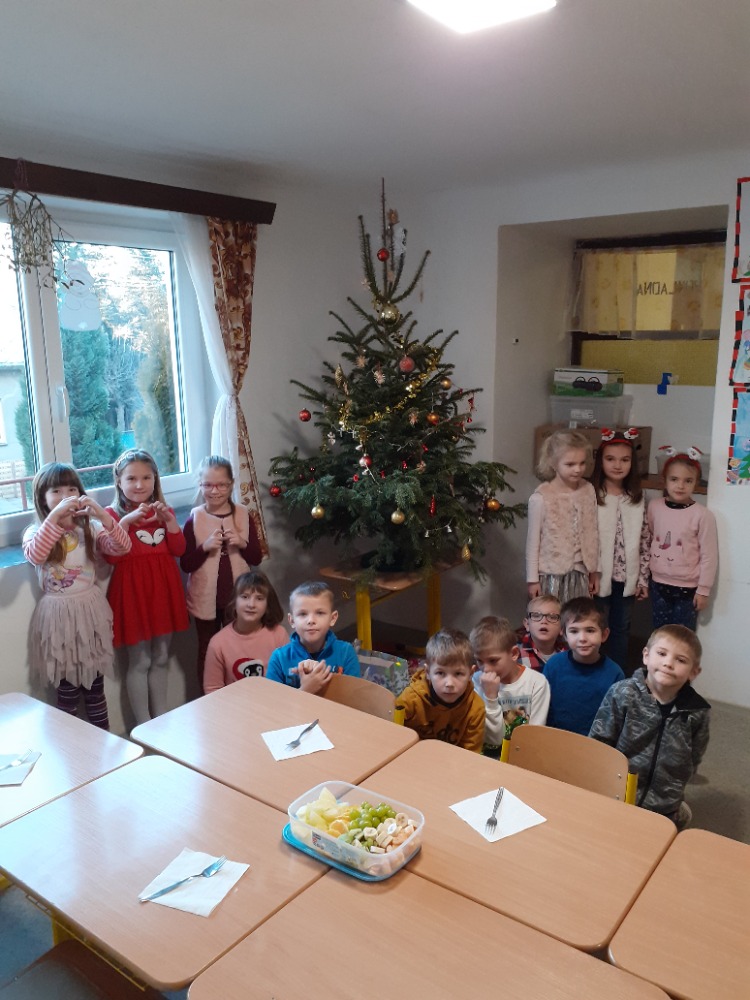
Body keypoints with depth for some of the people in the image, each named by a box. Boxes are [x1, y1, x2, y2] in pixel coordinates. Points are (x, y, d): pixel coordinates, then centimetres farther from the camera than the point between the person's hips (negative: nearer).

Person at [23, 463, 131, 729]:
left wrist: (103, 516, -28)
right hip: (59, 614, -2)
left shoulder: (91, 527, 1)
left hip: (91, 609, 2)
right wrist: (54, 518, -38)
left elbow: (122, 548, -14)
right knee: (67, 690, 5)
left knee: (95, 686, 12)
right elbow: (34, 556, -29)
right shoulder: (36, 531, -6)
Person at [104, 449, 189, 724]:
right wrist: (127, 521, -25)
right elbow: (111, 556, -17)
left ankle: (162, 718, 28)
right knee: (139, 662, 3)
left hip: (163, 588, 5)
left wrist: (169, 519, -12)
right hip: (133, 591, -4)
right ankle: (144, 724, 15)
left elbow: (179, 549, 1)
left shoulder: (163, 510, 9)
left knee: (160, 658, 15)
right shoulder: (113, 514, -5)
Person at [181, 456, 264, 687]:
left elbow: (257, 558, 0)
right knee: (207, 652, 14)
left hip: (238, 596, 2)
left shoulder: (243, 515, -4)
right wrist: (205, 547, -24)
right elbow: (185, 564, -9)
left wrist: (243, 544, -19)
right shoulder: (194, 519, -9)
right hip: (206, 598, -1)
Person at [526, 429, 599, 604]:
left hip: (579, 573, 4)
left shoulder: (588, 491, -1)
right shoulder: (541, 498, -14)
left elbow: (592, 533, 8)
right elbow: (533, 540, -7)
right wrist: (532, 578, -3)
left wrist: (593, 570, 13)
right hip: (551, 573, -4)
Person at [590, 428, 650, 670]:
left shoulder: (636, 499, 3)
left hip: (626, 578, 4)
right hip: (597, 576, -4)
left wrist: (643, 578, 3)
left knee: (621, 630, 16)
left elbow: (644, 542, 5)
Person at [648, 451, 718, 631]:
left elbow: (709, 556, -9)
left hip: (687, 588, -3)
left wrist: (703, 589, -6)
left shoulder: (702, 515, -14)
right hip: (659, 584, 3)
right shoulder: (654, 506, -3)